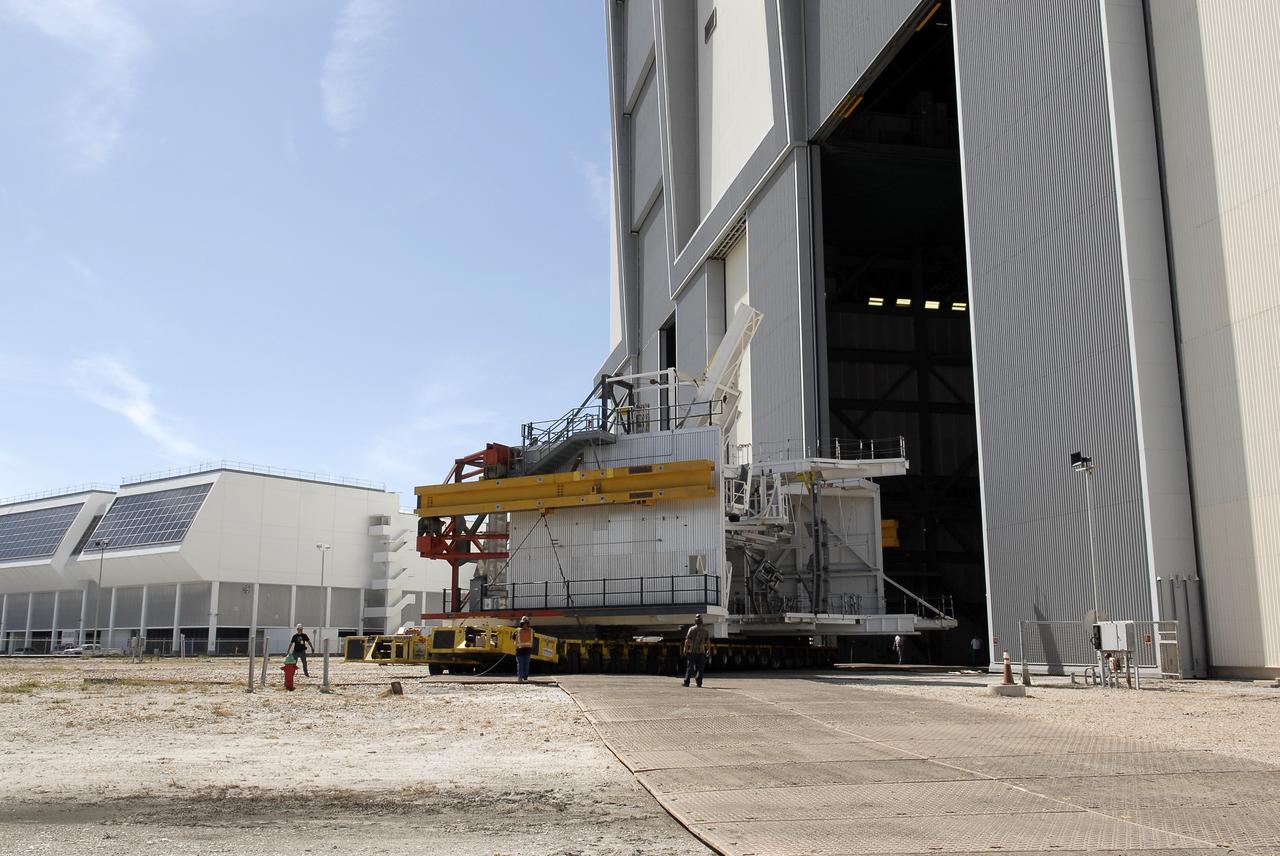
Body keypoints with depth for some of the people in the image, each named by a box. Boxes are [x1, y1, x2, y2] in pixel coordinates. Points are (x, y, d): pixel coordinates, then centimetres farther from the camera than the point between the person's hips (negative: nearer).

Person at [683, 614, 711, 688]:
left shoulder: (691, 629, -3)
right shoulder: (705, 630, 4)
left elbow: (687, 641, -6)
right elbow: (708, 642, 3)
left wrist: (685, 650, 0)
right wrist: (708, 651, 12)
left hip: (692, 651, -1)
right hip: (701, 652, 1)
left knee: (690, 668, 4)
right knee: (700, 668, 6)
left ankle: (686, 682, 3)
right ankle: (699, 682, -3)